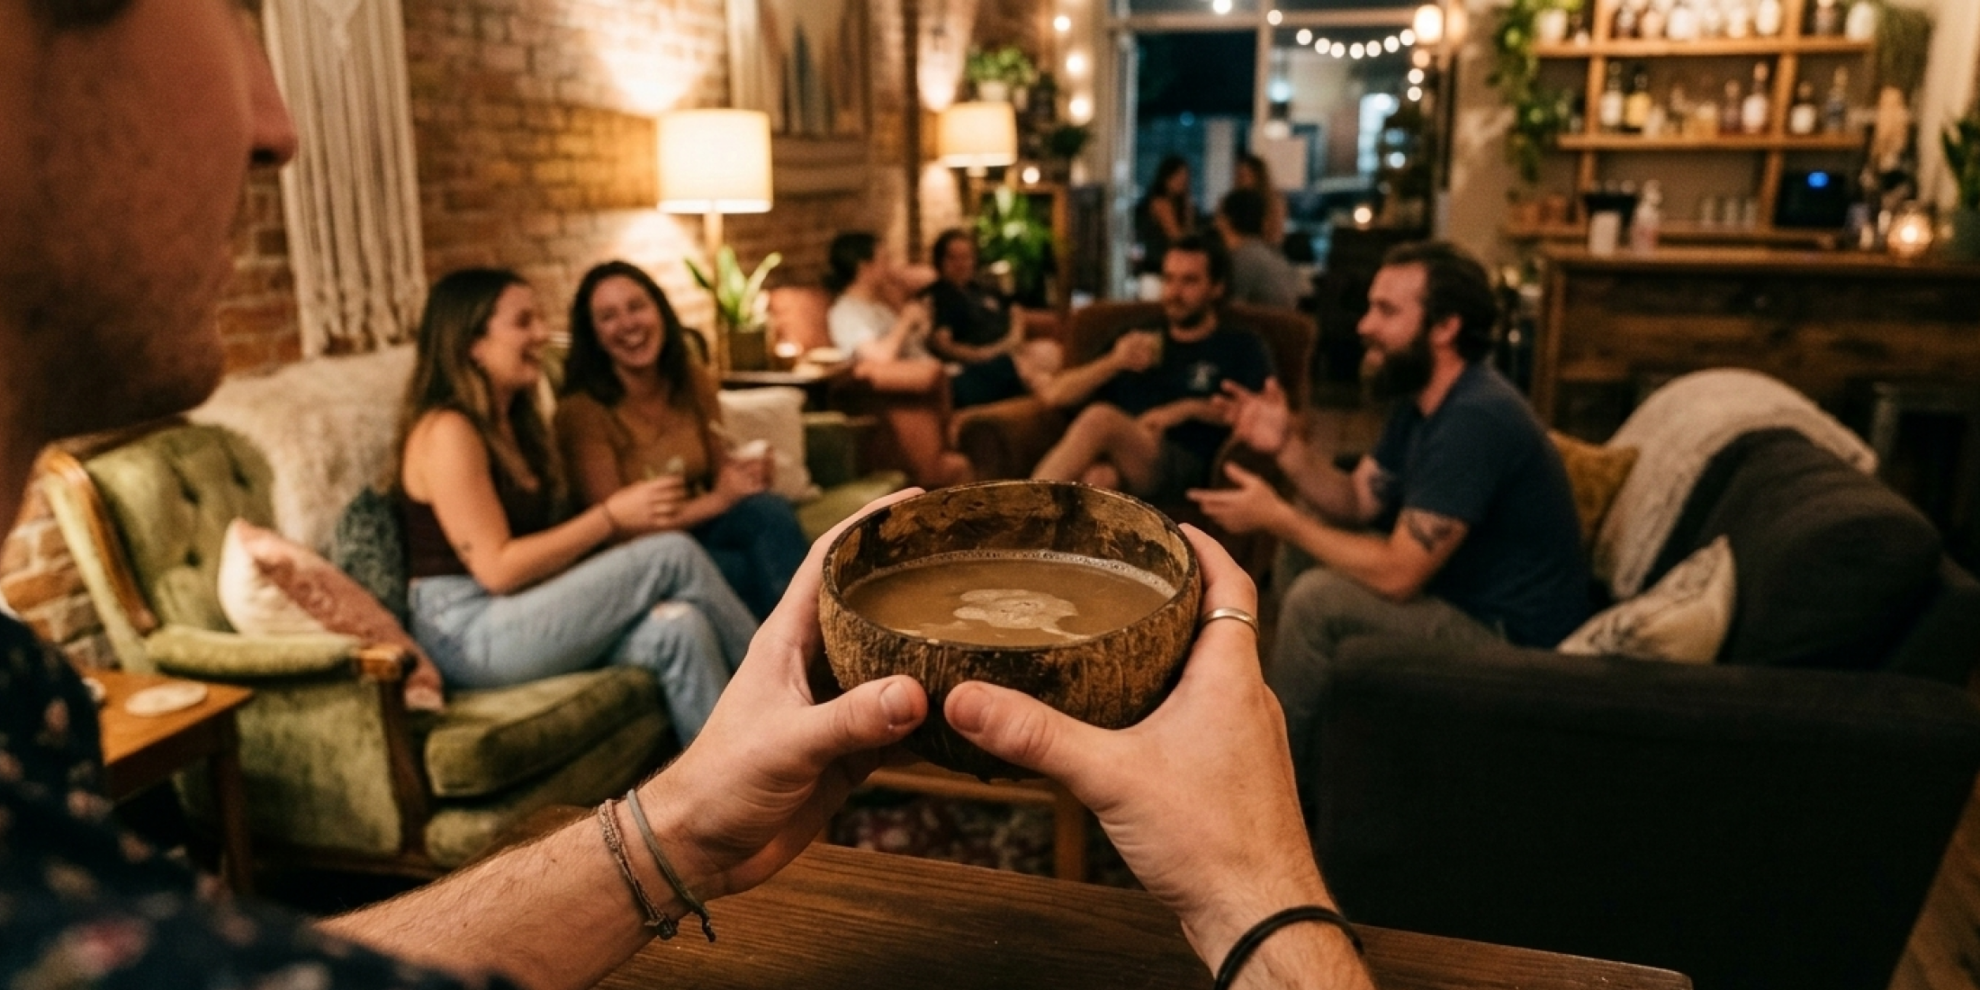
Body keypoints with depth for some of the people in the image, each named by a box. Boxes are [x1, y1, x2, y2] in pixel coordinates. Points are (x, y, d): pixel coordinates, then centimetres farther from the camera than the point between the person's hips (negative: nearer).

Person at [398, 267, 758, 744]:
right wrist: (611, 516, -17)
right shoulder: (447, 432, -13)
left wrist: (628, 526, -2)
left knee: (677, 628, -22)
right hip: (469, 634, -8)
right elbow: (497, 568, -18)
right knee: (674, 554, -18)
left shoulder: (514, 423, 15)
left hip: (517, 619, 8)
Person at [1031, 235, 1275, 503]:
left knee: (1101, 418, -33)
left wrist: (1191, 408, -7)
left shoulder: (1239, 347, 20)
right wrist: (1114, 363, 5)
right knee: (1099, 477, -38)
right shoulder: (1139, 340, 29)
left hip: (1182, 468, -3)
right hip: (1114, 463, 3)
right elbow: (1053, 395, 21)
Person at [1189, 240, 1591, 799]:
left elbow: (1396, 575, -29)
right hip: (1464, 593, 10)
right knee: (1302, 552, 9)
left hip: (1512, 641, -10)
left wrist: (1276, 518, -21)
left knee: (1317, 598, -22)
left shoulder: (1474, 419, -27)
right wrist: (1286, 447, -10)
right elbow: (1358, 503, 6)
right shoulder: (1422, 400, 4)